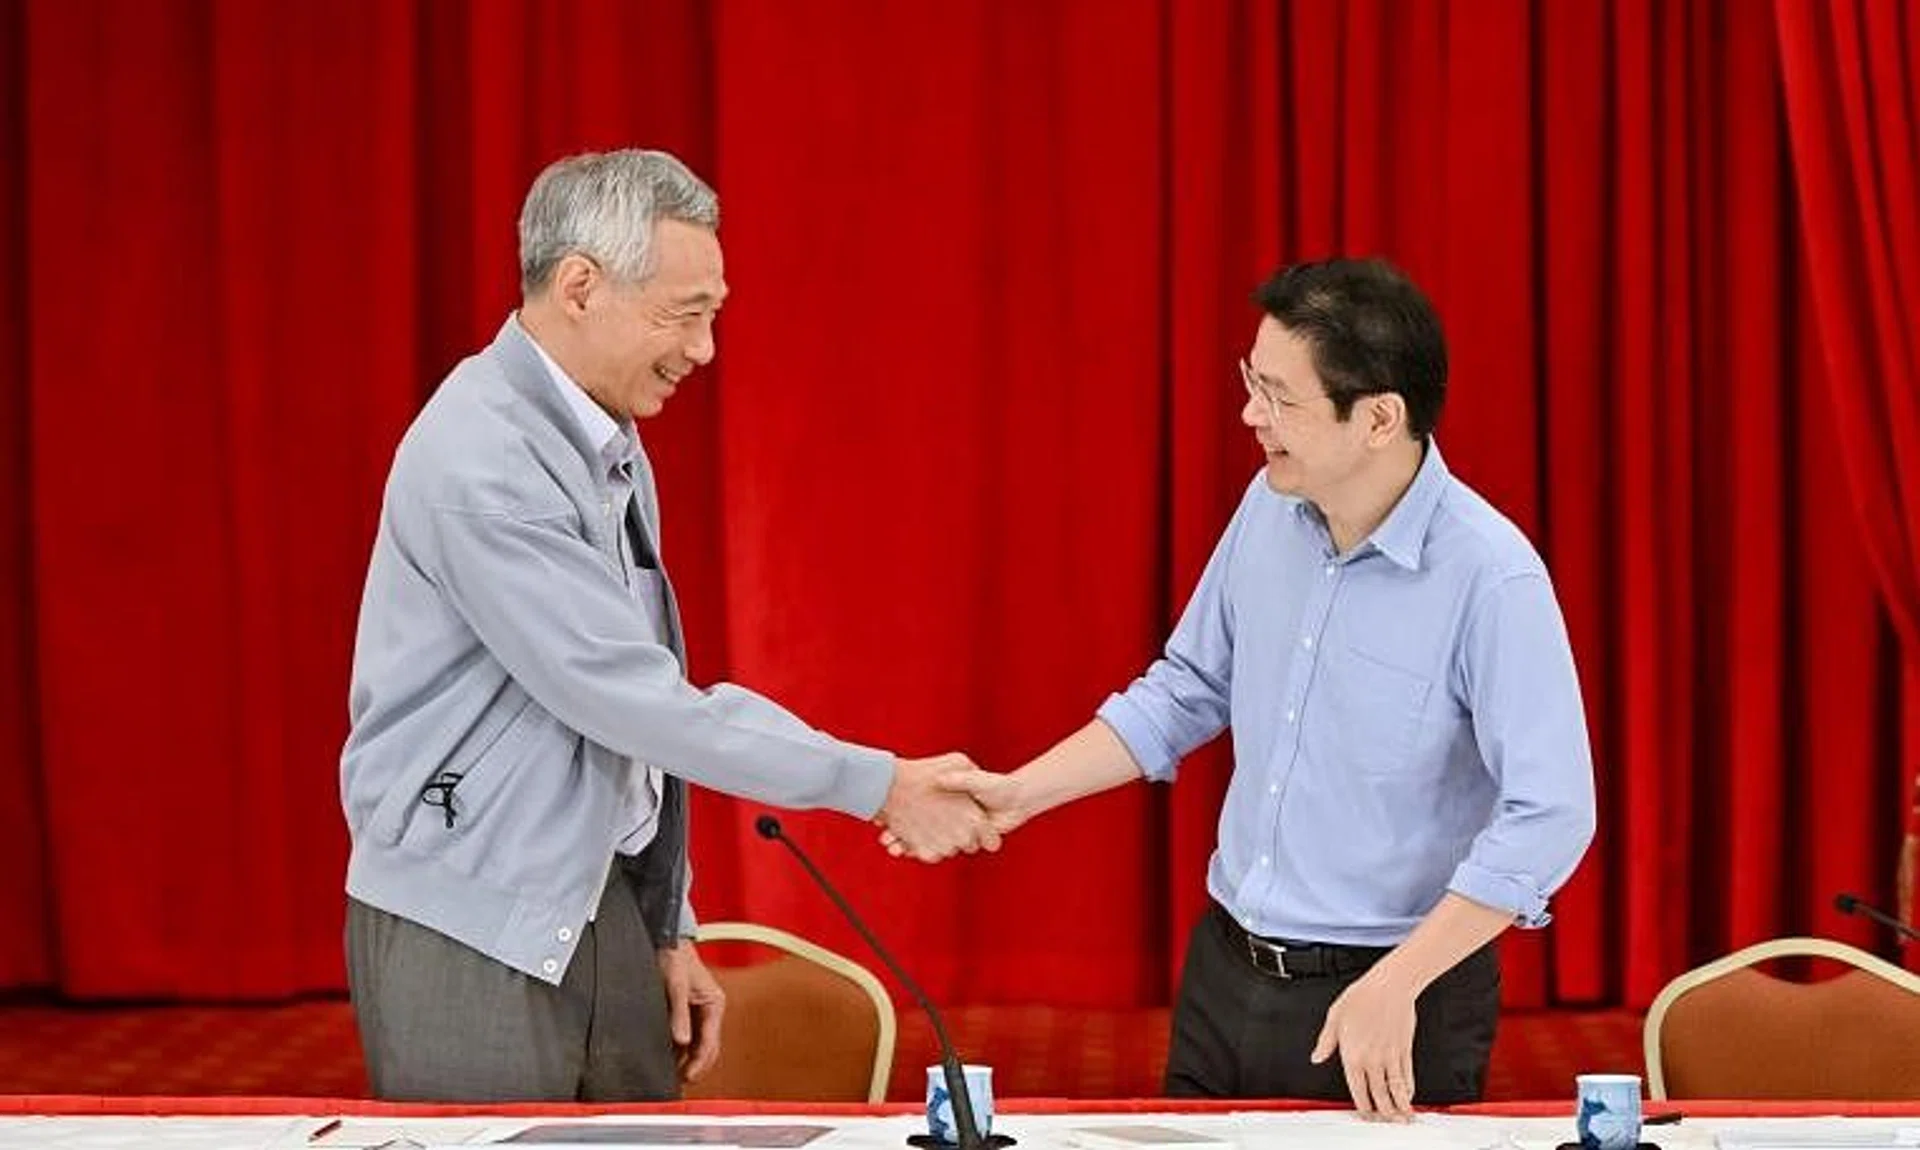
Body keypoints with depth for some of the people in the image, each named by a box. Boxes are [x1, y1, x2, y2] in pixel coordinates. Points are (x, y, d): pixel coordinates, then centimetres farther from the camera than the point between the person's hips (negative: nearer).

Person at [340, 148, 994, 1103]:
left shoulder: (612, 445, 9)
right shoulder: (481, 460, -20)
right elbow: (638, 702, -22)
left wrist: (667, 927, 14)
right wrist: (879, 785, -18)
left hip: (600, 906, 8)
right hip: (470, 936, -8)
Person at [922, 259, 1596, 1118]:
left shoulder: (1490, 576, -21)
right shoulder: (1270, 508, -1)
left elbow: (1548, 818, -23)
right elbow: (1188, 691, 11)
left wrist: (1394, 987, -24)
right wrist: (1019, 793, 4)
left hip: (1396, 1004, -6)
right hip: (1224, 974, 6)